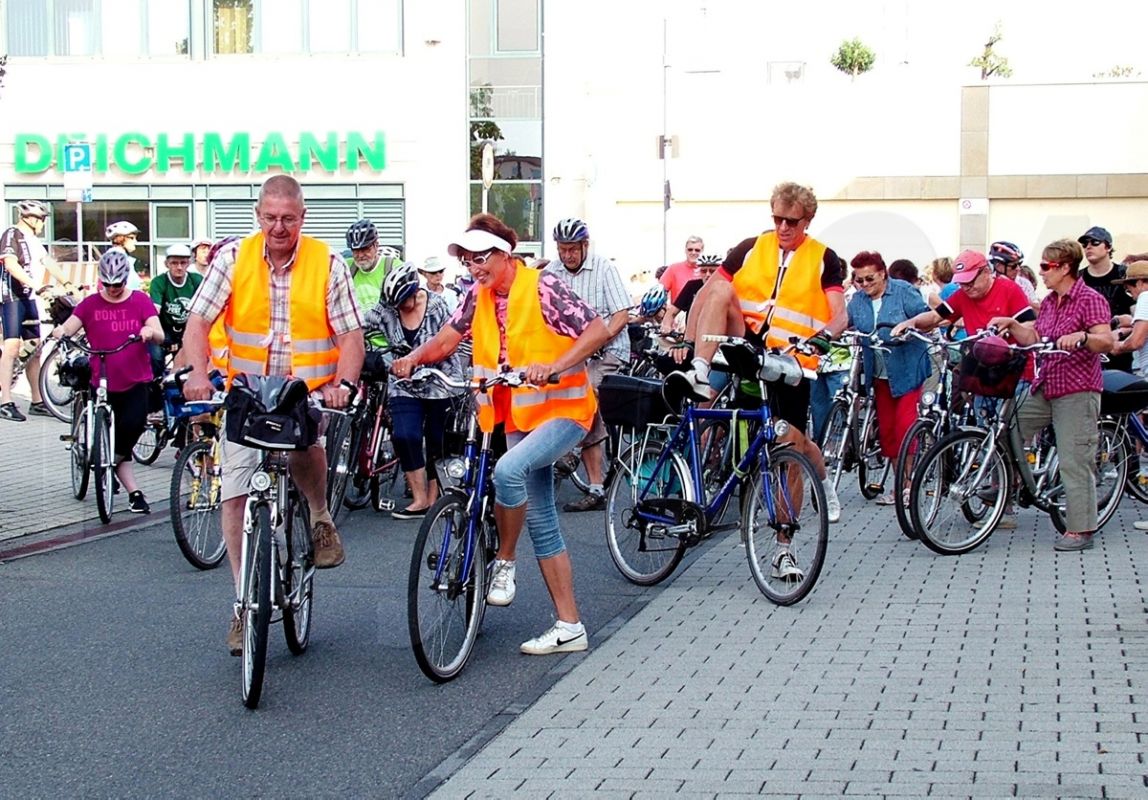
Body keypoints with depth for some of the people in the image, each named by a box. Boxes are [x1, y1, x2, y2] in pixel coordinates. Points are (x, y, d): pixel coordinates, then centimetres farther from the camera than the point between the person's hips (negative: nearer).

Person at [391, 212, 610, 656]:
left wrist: (554, 366, -30)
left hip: (561, 409, -7)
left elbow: (598, 330, -19)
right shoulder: (479, 297, 5)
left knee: (508, 470, -33)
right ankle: (569, 626, 14)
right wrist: (413, 359, -16)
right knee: (541, 521, 8)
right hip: (518, 415, 8)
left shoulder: (543, 287, -14)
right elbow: (446, 340, 4)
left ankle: (504, 563, -9)